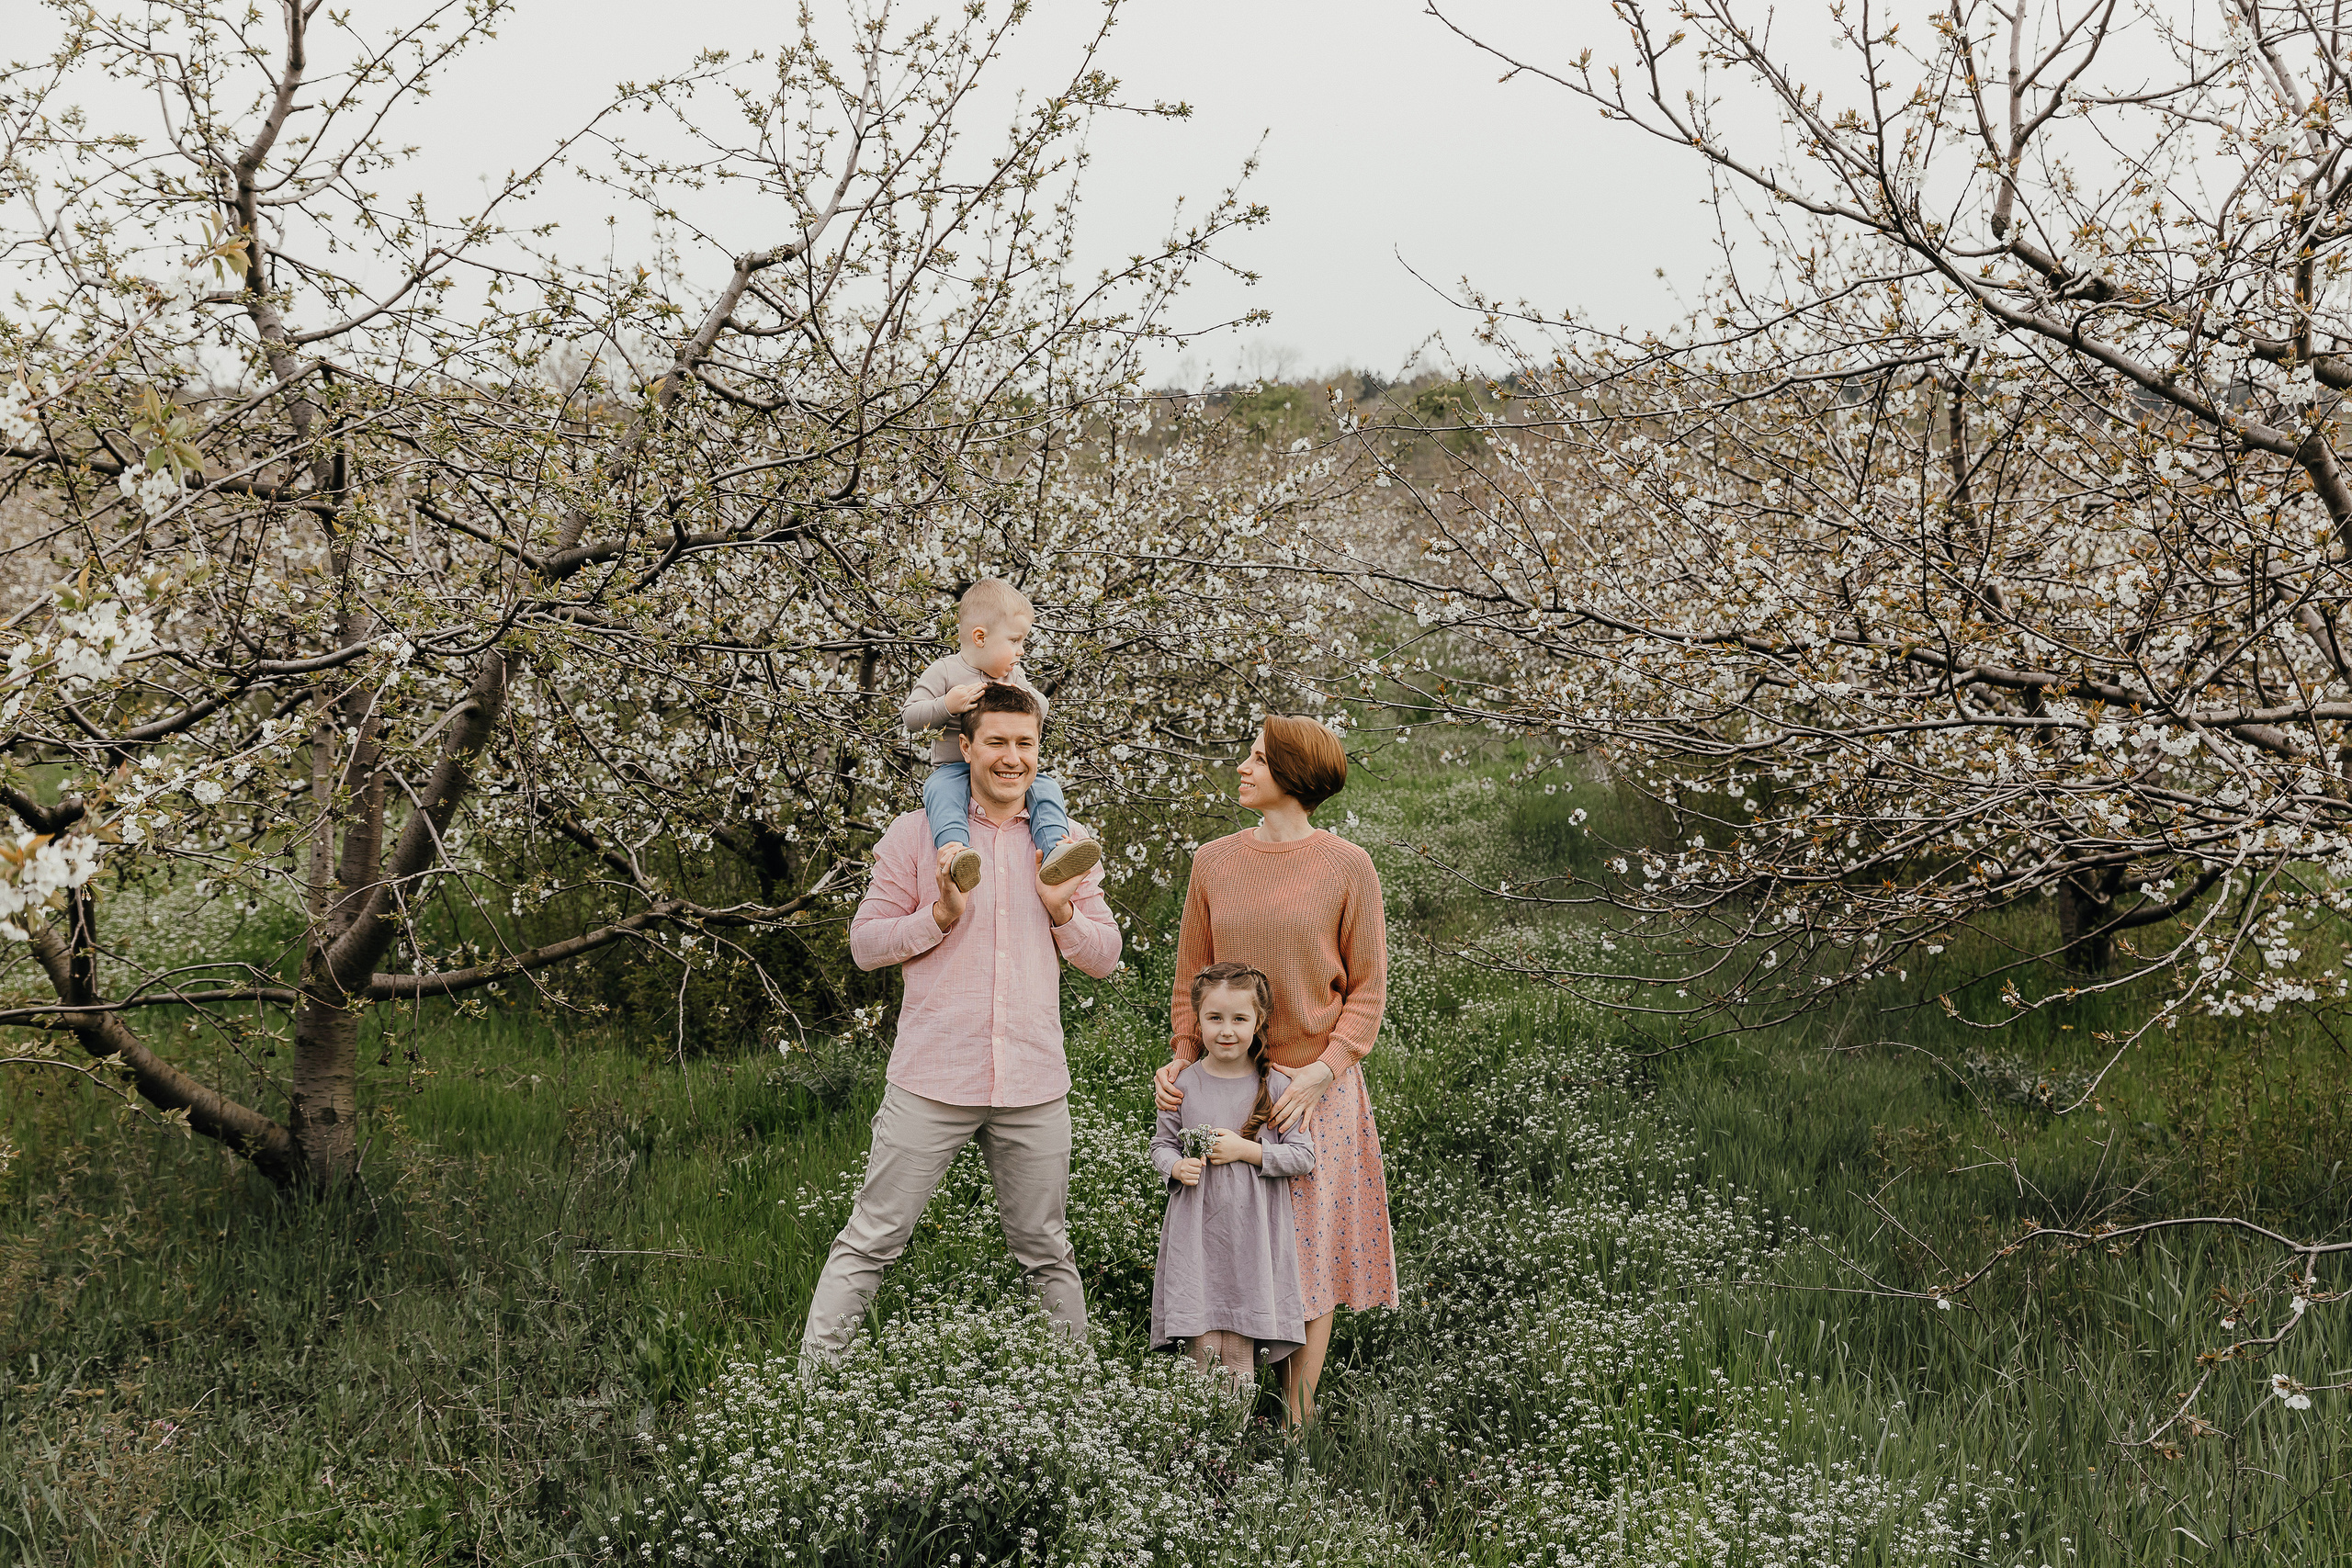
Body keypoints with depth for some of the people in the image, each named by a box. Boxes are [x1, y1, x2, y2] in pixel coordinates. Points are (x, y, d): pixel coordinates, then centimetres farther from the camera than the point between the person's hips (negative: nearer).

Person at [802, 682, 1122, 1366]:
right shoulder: (916, 834, 1)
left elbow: (1105, 956, 12)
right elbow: (865, 942, 1)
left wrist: (1061, 911, -7)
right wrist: (940, 916, -14)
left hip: (1034, 1084, 3)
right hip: (932, 1079, -3)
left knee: (1047, 1253, 13)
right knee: (870, 1242, -2)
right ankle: (811, 1378, 5)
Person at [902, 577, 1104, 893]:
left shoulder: (1014, 675, 15)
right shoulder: (943, 672, -1)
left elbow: (1041, 708, 20)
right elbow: (910, 717, -5)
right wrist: (946, 705, -23)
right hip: (955, 768, -4)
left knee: (1045, 787, -23)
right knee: (941, 791, -38)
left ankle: (1055, 848, -42)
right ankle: (954, 849, -61)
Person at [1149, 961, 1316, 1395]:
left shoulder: (1276, 1086, -4)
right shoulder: (1184, 1084, 1)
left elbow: (1303, 1156, -3)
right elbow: (1161, 1143, 11)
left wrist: (1246, 1150, -14)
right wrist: (1177, 1167, -10)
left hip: (1252, 1233, -1)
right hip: (1197, 1228, 1)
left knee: (1240, 1351, 2)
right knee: (1203, 1347, 1)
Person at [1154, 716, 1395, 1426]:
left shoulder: (1346, 867, -4)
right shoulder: (1214, 862, 5)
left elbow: (1367, 986, -2)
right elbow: (1191, 976, 10)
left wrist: (1324, 1070, -14)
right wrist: (1182, 1060, -3)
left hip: (1315, 1088, -2)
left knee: (1308, 1253, 3)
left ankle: (1299, 1419, 13)